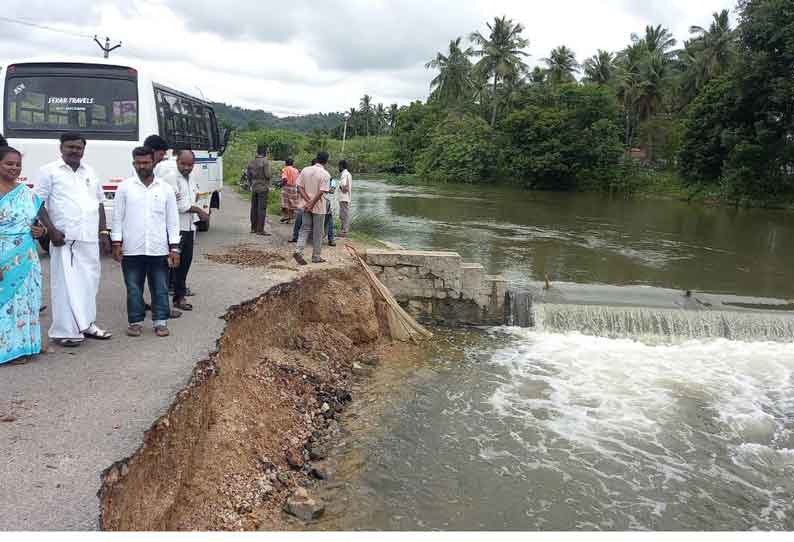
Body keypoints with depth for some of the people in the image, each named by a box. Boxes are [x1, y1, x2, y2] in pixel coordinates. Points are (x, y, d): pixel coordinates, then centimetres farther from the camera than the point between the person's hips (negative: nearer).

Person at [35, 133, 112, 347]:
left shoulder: (90, 172, 17)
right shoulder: (49, 171, 1)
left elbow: (99, 203, 20)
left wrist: (103, 232, 14)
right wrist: (51, 230, -12)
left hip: (90, 238, 6)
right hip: (65, 239, -5)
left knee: (89, 282, 11)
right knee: (65, 284, -5)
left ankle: (86, 324, 24)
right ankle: (64, 331, 0)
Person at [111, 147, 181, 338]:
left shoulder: (166, 188, 5)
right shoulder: (125, 187, 4)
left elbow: (172, 220, 5)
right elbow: (118, 217, 5)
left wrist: (174, 249, 0)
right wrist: (117, 243, -2)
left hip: (159, 250, 0)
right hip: (132, 250, 0)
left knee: (160, 288, 6)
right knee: (134, 289, 7)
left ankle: (160, 322, 16)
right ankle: (136, 322, 18)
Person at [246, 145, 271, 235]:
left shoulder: (251, 162, 9)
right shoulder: (265, 162, -12)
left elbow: (249, 175, 12)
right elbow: (267, 175, -16)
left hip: (254, 188, 7)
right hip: (263, 188, -7)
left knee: (254, 208, 13)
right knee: (262, 208, -5)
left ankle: (253, 228, 20)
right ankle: (260, 230, -6)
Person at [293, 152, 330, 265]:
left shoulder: (305, 170, 2)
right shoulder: (325, 174, -13)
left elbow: (299, 187, -2)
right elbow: (321, 192, -20)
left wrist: (308, 201, -8)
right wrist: (311, 204, -16)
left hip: (306, 206, 4)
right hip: (319, 208, -4)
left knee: (305, 229, 13)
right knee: (318, 232, 6)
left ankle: (298, 251, -4)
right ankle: (316, 257, 14)